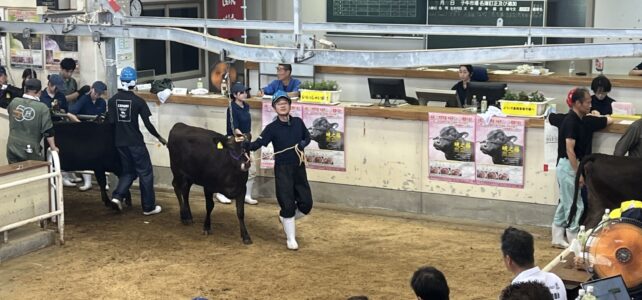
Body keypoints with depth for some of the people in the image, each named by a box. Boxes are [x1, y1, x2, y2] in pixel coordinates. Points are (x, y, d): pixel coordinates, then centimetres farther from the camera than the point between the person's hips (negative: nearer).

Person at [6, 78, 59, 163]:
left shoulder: (14, 102, 0)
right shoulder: (42, 107, -13)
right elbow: (48, 131, -11)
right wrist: (53, 147, 1)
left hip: (12, 149, 4)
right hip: (30, 152, -4)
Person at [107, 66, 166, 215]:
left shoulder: (112, 100, 0)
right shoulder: (138, 101, -11)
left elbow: (110, 122, -4)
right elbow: (148, 124, -11)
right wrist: (160, 138, 1)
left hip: (120, 142, 5)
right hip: (136, 142, -5)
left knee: (128, 171, 19)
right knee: (145, 172, 6)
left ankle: (117, 196, -1)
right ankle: (148, 207, 8)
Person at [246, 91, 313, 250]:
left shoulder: (298, 122, 3)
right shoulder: (272, 128, -8)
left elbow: (307, 137, 16)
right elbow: (258, 143, -17)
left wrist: (302, 144, -6)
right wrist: (244, 146, -37)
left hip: (299, 167, 4)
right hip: (282, 169, -4)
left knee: (306, 203, 4)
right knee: (288, 205, -3)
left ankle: (286, 218, 35)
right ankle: (291, 239, 12)